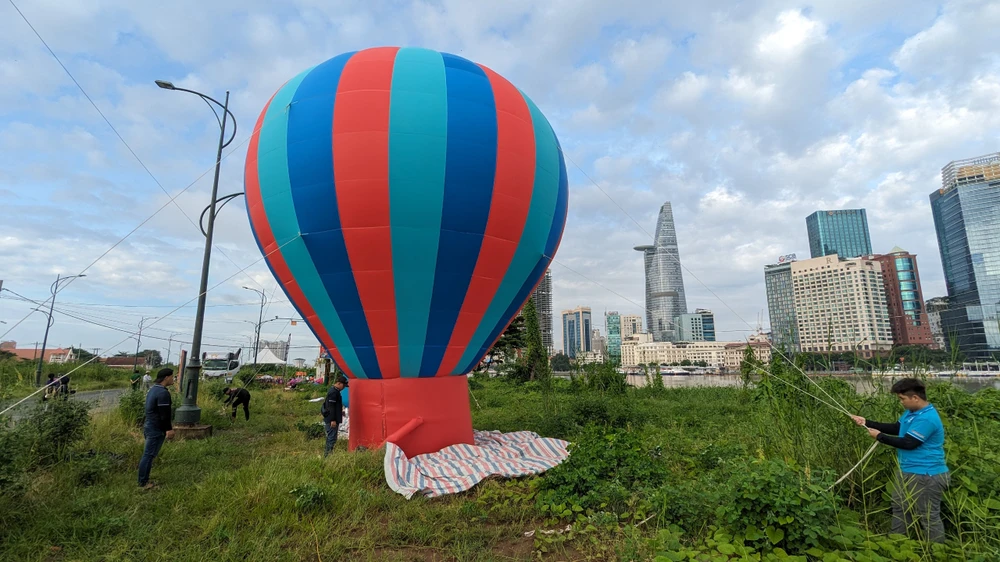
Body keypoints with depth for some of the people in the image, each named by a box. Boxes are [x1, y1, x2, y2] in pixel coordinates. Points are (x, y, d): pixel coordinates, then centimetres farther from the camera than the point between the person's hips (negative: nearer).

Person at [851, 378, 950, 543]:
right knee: (899, 508, 22)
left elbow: (908, 443, -26)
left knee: (929, 517, 2)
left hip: (926, 476, -11)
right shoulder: (912, 412, 6)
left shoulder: (926, 418, -26)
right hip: (908, 472, 11)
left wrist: (880, 437, -15)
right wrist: (866, 422, 9)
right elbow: (895, 428, 15)